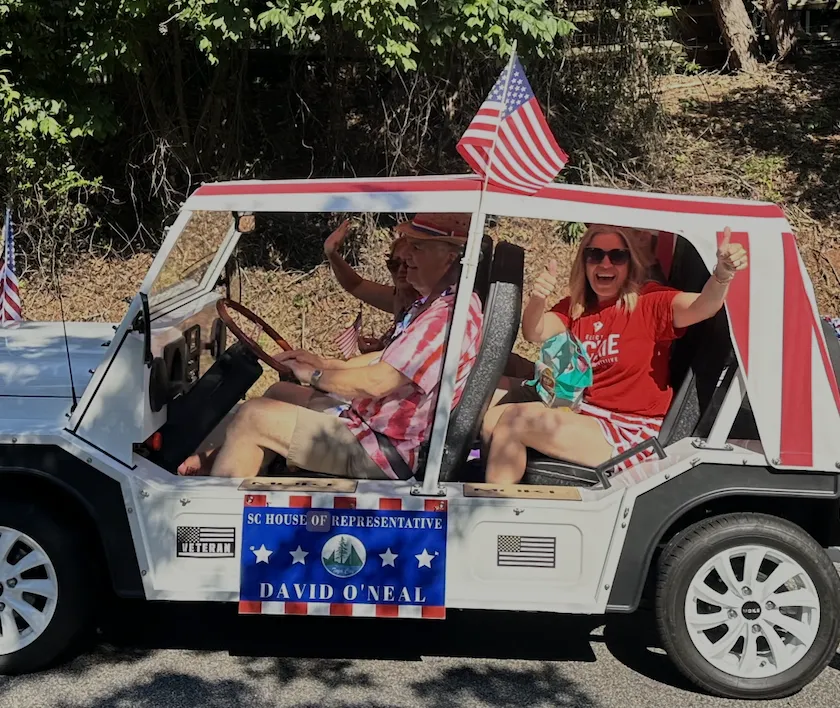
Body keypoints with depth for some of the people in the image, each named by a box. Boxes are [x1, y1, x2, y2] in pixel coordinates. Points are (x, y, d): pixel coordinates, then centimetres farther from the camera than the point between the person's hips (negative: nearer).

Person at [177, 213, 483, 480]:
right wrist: (325, 363, 10)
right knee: (281, 392, 22)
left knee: (253, 416, -11)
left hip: (384, 453, -11)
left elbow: (376, 382, -26)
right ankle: (213, 461, 24)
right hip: (376, 425, 11)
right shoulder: (436, 302, 10)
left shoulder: (451, 316, -24)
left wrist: (315, 375, -9)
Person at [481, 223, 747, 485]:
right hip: (580, 413, 6)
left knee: (513, 418, -19)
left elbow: (701, 307, -23)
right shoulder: (575, 307, 8)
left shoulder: (650, 301, -7)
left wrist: (723, 274, -45)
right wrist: (537, 298, -28)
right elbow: (534, 333, -7)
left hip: (631, 435, -6)